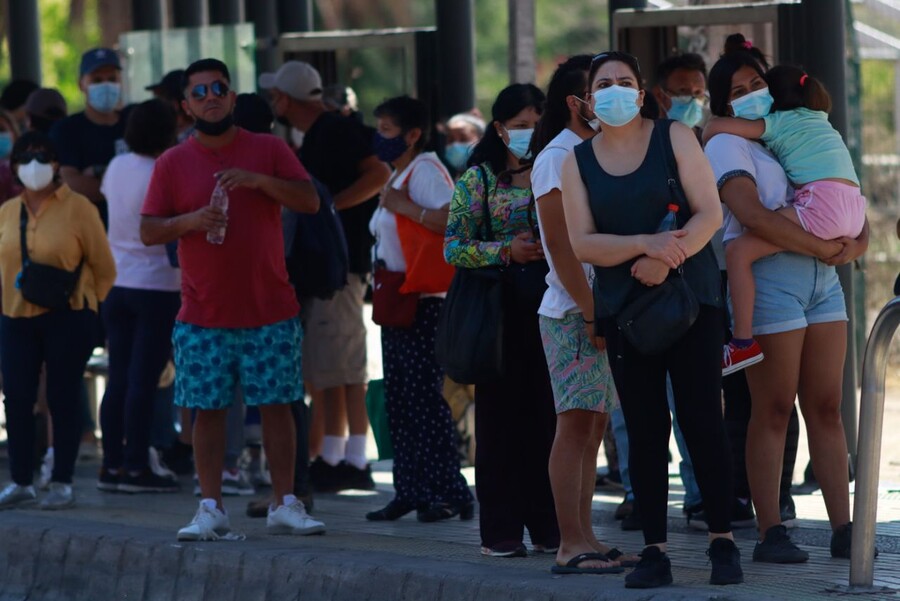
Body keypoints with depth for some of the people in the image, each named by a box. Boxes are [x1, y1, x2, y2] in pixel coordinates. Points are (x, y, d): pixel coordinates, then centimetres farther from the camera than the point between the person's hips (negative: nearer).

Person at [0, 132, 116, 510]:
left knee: (62, 399, -1)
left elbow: (103, 268, -1)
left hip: (67, 319, -4)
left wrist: (83, 305, 0)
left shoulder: (78, 209, -5)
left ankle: (62, 483, 7)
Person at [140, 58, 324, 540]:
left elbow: (310, 201, -3)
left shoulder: (268, 149, 5)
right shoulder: (172, 164, 5)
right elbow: (148, 231, 2)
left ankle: (285, 505, 6)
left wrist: (261, 181, -17)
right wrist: (190, 220, -16)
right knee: (208, 409, 1)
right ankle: (211, 509, 6)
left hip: (270, 310, 0)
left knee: (276, 405, 1)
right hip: (203, 315, 0)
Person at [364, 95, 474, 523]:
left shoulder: (425, 171, -10)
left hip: (424, 303, -10)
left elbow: (454, 221, -25)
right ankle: (411, 492, 13)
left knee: (424, 398, -11)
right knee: (398, 400, 9)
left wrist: (404, 207, -22)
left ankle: (450, 494, -10)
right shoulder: (397, 176, 20)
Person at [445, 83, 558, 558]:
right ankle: (500, 530, 3)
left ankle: (548, 525, 8)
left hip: (552, 307, 2)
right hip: (502, 310, -2)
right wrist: (507, 251, -14)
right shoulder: (478, 180, 3)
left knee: (549, 417, 1)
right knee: (501, 416, -1)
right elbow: (454, 248, -2)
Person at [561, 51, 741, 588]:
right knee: (645, 430, 2)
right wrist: (645, 245, -17)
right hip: (624, 305, 2)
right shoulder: (578, 162, 7)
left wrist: (666, 261, -19)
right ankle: (655, 550, 5)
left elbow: (710, 213, -5)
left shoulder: (674, 139, 2)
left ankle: (724, 543, 1)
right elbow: (582, 243, -2)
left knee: (703, 420, -5)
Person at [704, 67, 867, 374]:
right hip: (854, 212, 8)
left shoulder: (778, 123, 9)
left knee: (738, 251, -9)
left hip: (821, 203, -8)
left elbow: (715, 127, 4)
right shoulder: (818, 119, 30)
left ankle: (743, 343, -17)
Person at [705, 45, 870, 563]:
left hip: (823, 278, 6)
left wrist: (854, 245, -2)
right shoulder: (727, 146, 1)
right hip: (769, 276, -6)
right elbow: (753, 215, -16)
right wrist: (823, 247, -15)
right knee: (774, 409, -6)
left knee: (827, 407, 4)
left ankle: (843, 527, 3)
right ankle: (771, 532, -4)